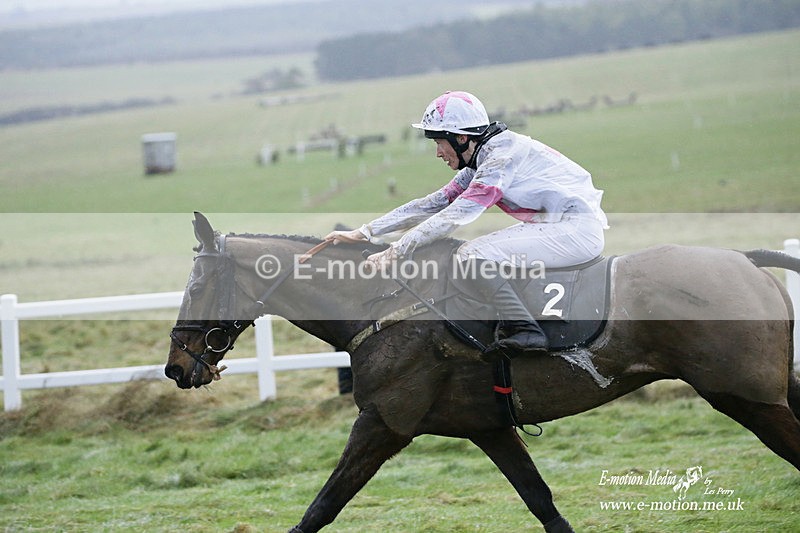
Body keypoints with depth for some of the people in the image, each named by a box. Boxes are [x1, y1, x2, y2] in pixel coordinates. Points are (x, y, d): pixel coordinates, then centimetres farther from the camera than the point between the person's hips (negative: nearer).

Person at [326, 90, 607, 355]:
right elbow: (434, 204, 14)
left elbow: (455, 216, -20)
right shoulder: (479, 163, 14)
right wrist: (365, 232, 10)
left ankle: (524, 330, -19)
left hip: (578, 230, -10)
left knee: (473, 254, -18)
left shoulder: (503, 155, -15)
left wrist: (395, 251, -20)